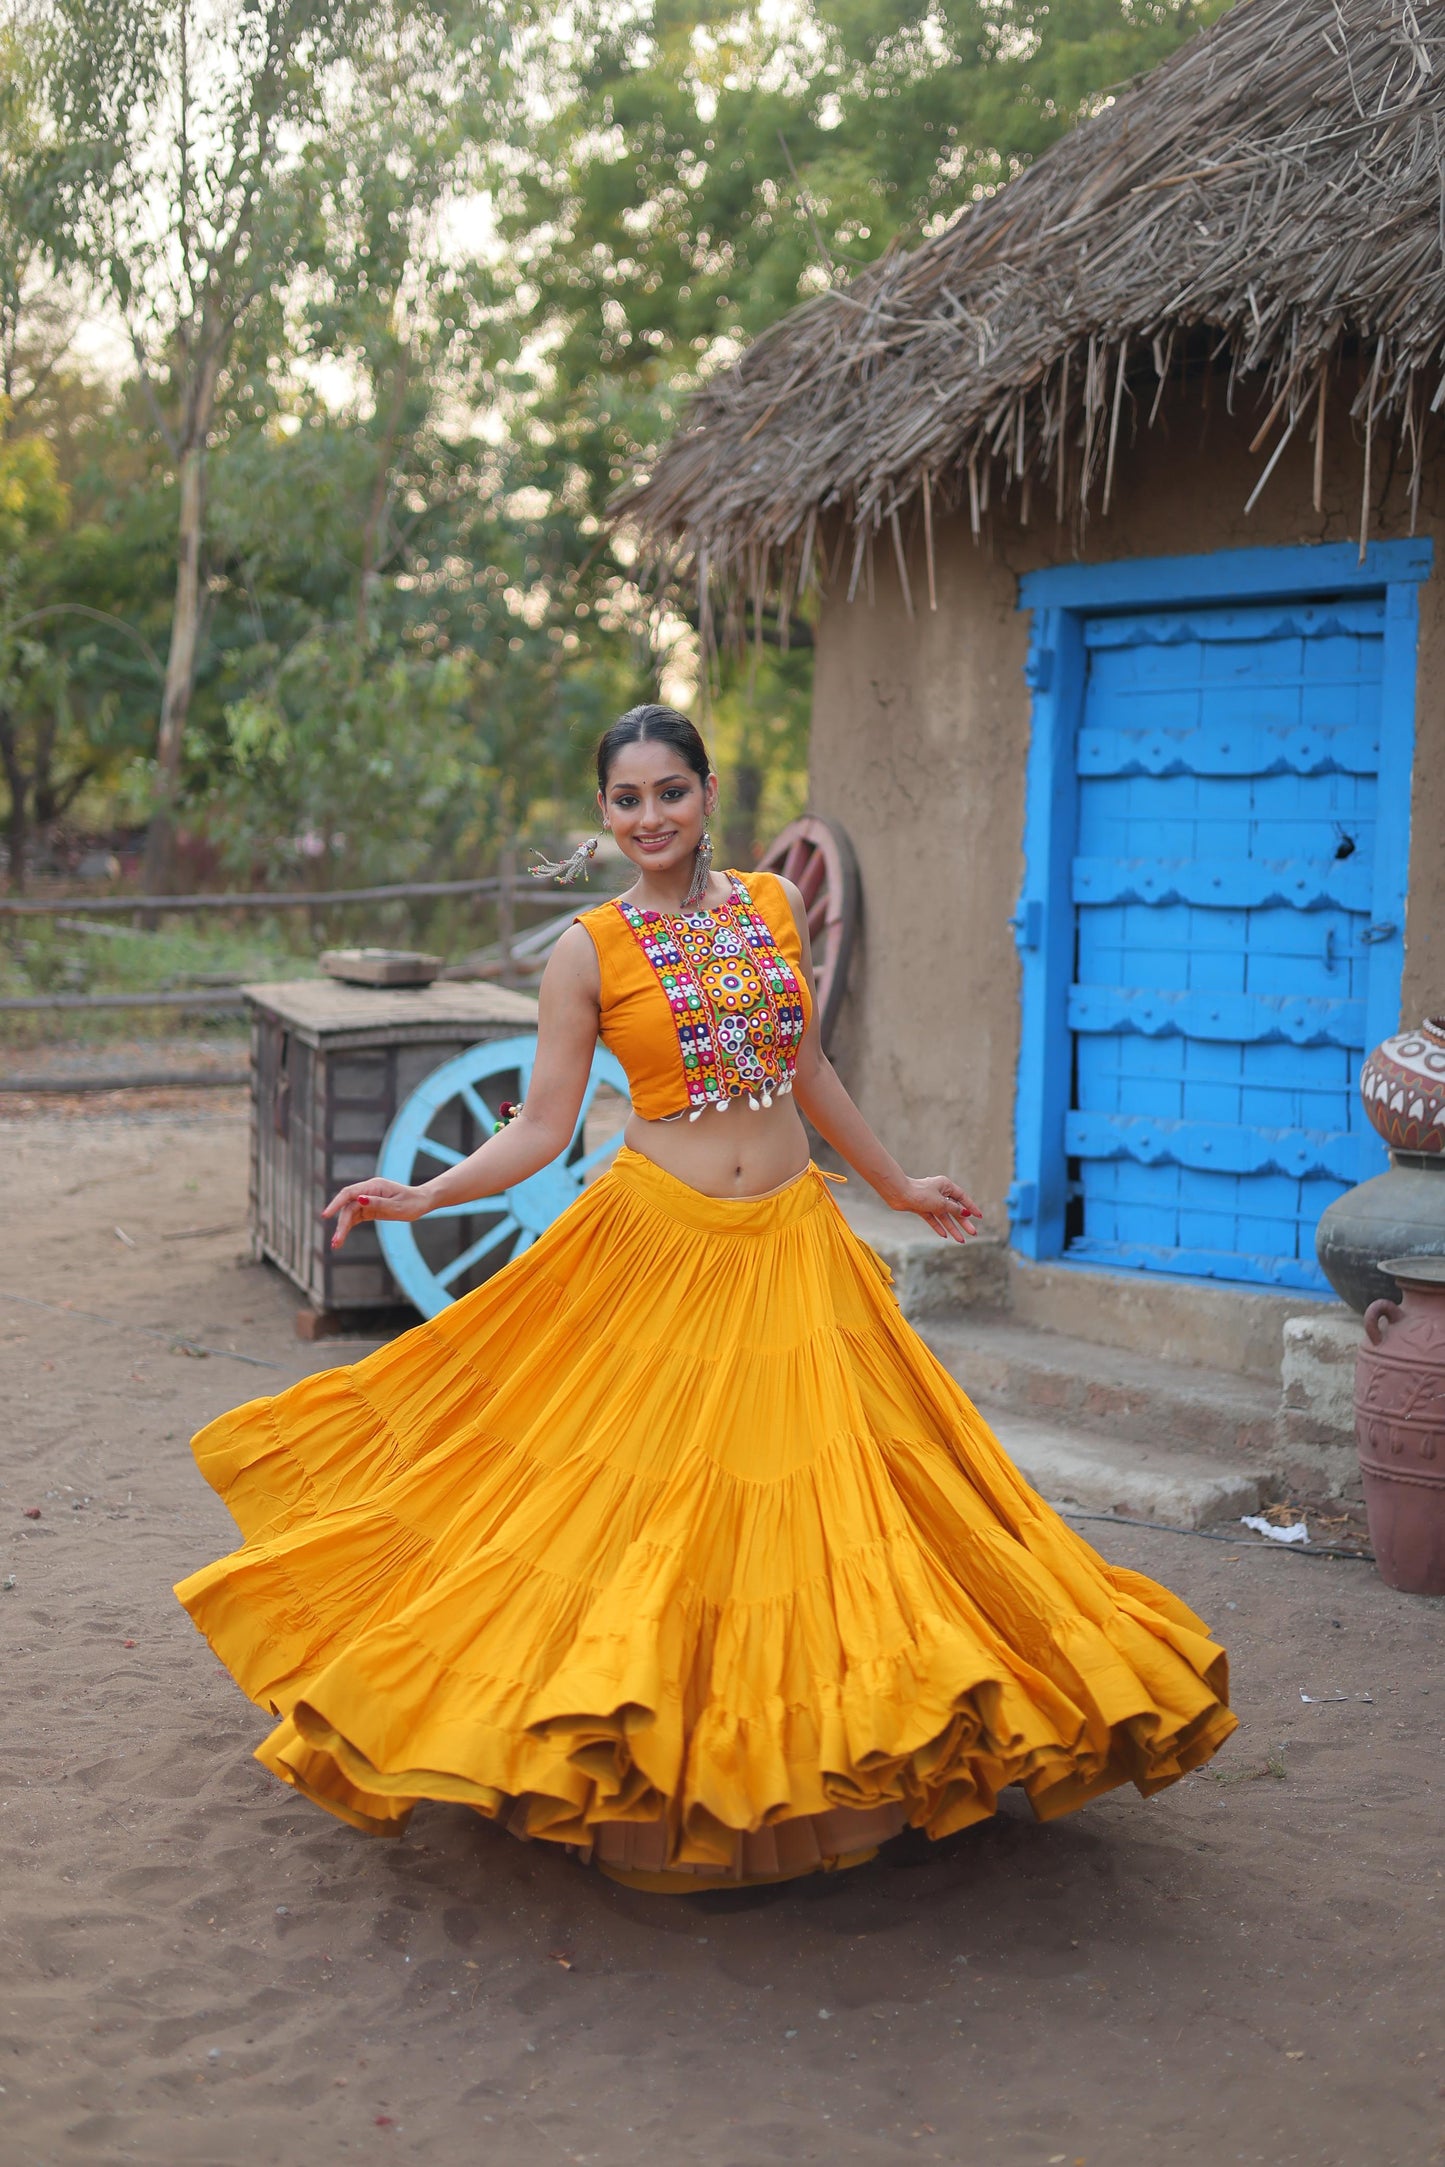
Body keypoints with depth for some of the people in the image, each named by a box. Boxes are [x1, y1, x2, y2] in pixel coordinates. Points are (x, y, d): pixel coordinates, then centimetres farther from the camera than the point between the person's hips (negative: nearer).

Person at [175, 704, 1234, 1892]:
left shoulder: (776, 905, 7)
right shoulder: (589, 950, -2)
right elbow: (542, 1128, -3)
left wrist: (899, 1186, 24)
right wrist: (420, 1196, -16)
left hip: (791, 1243, 3)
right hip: (658, 1248, -3)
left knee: (814, 1492, 6)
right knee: (647, 1504, 0)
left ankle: (797, 1761, 21)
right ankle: (637, 1769, 16)